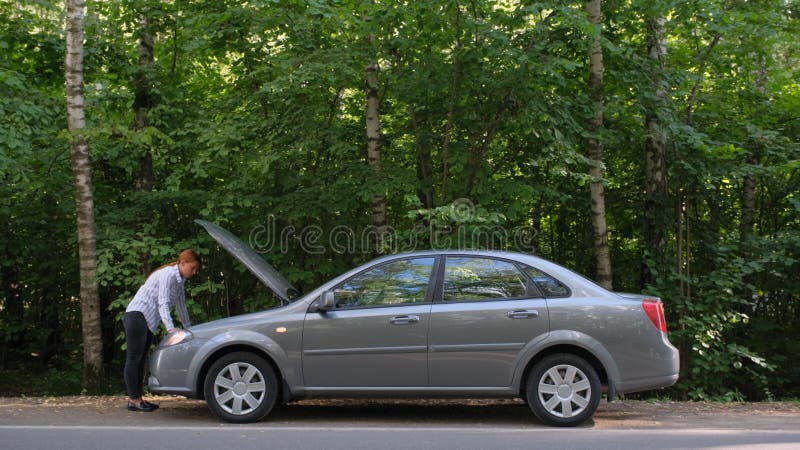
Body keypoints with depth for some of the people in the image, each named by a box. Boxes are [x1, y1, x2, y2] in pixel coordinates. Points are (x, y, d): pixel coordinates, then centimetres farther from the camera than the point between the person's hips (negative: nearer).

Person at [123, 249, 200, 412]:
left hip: (148, 321, 10)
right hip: (137, 315, -10)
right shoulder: (168, 274, -16)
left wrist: (188, 327, 24)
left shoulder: (179, 280, 13)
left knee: (140, 360, 11)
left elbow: (181, 306, 23)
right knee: (133, 359, -6)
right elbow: (163, 303, -25)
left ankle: (137, 398, 15)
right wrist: (170, 327, -35)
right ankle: (134, 400, -6)